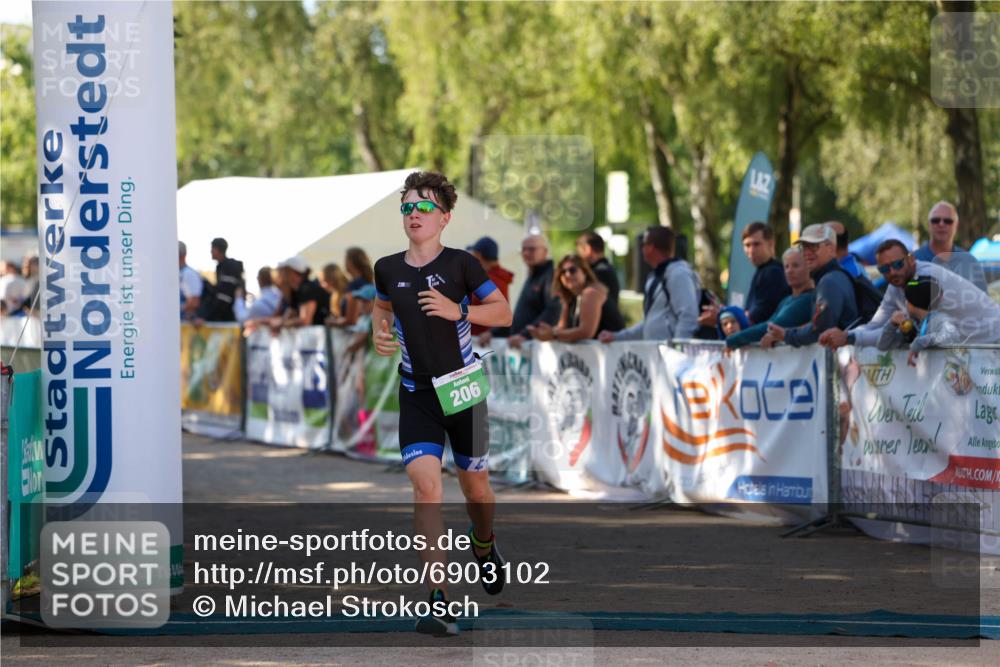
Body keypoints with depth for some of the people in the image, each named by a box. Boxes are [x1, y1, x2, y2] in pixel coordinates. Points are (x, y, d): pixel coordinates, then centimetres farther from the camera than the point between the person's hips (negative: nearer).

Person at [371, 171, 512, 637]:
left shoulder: (460, 264, -8)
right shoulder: (388, 269, 1)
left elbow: (503, 313, -1)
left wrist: (458, 311, -17)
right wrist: (379, 333, 1)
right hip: (416, 393, 1)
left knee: (474, 484, 13)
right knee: (425, 485, -16)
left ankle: (484, 546, 50)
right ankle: (439, 602, -19)